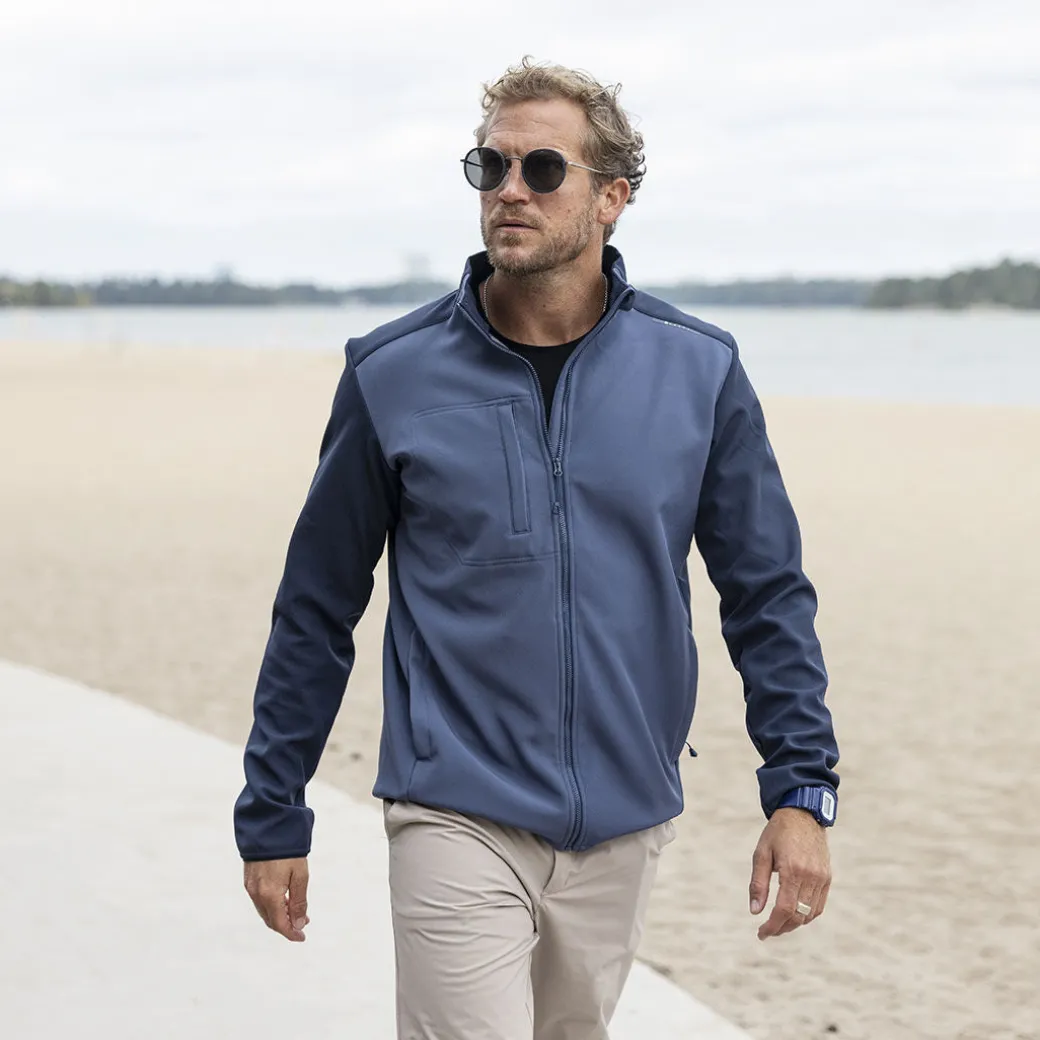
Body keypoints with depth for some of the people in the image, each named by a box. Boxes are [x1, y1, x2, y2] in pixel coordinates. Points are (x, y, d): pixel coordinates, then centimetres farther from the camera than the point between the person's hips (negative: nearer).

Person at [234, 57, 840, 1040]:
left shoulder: (698, 371, 1)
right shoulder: (394, 374, -2)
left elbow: (767, 595, 6)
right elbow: (317, 609, 5)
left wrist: (801, 790, -3)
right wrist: (272, 813, 6)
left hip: (625, 827, 3)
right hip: (457, 819, -2)